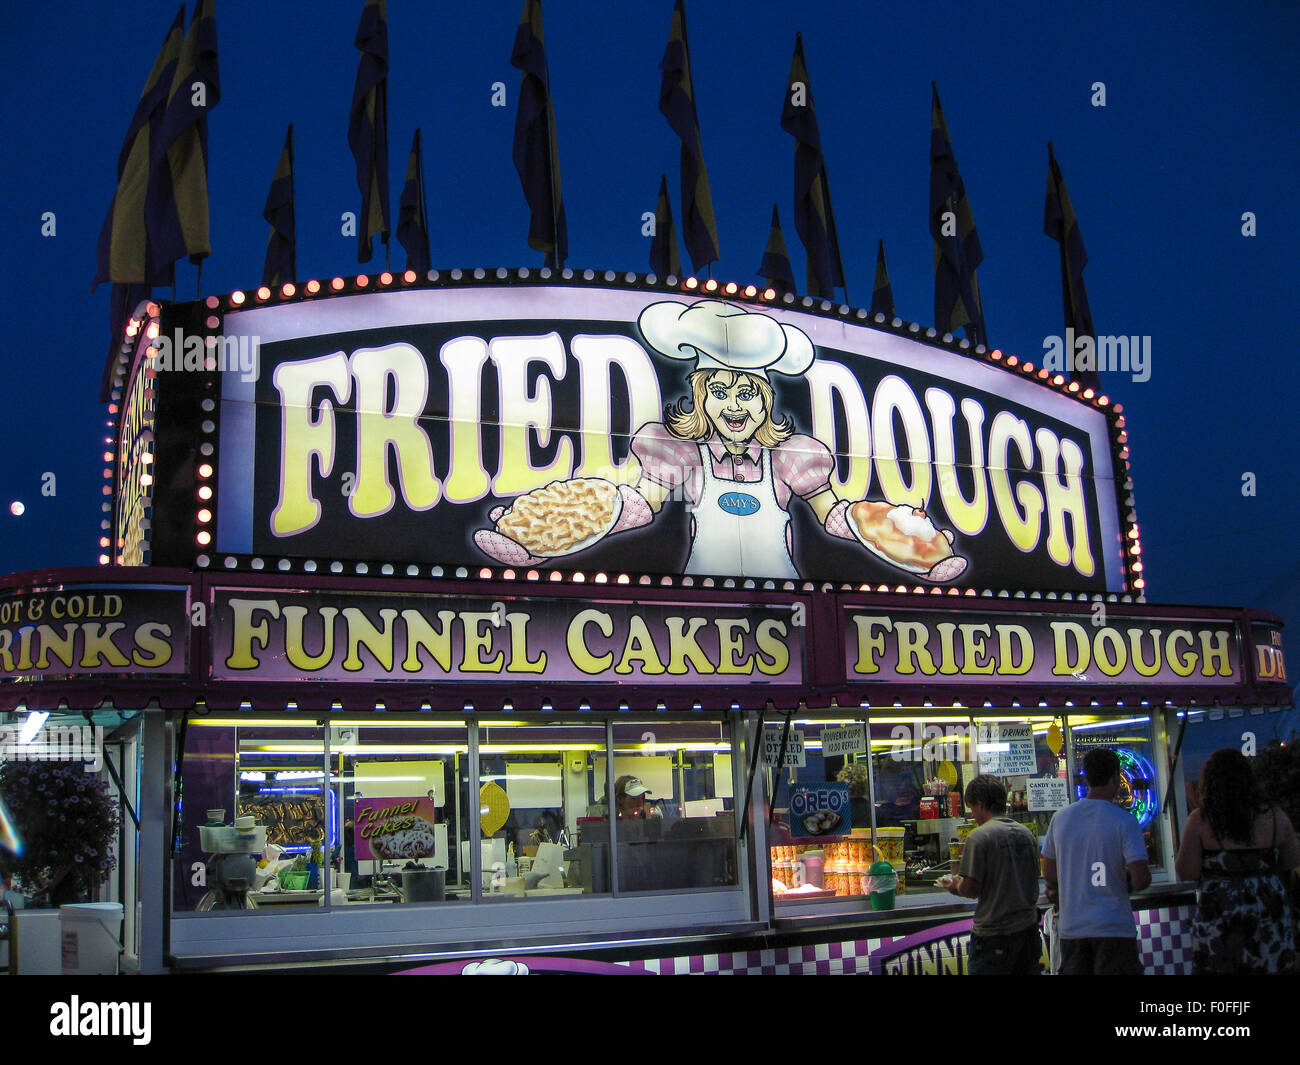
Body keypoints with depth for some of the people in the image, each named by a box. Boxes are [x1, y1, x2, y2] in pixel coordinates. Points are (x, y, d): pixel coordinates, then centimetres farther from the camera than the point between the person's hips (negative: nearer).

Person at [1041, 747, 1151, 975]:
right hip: (1114, 928, -5)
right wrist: (1129, 884, 5)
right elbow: (1141, 879, -16)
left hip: (1071, 928, 5)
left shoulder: (1061, 818, 5)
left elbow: (1049, 874, 10)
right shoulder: (1124, 821, -10)